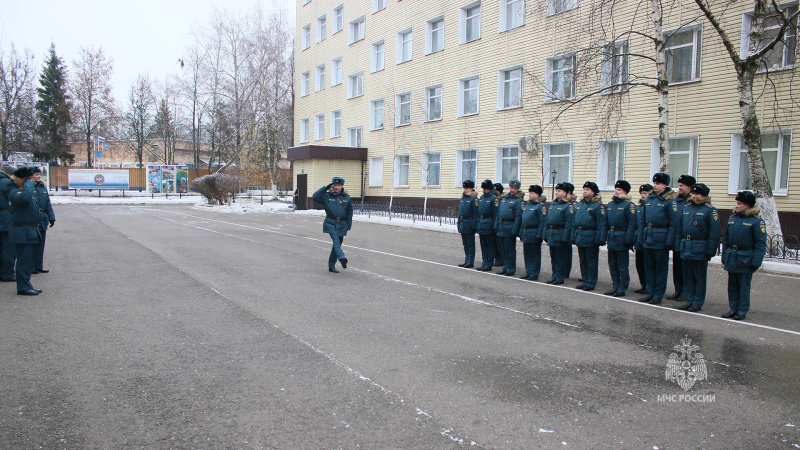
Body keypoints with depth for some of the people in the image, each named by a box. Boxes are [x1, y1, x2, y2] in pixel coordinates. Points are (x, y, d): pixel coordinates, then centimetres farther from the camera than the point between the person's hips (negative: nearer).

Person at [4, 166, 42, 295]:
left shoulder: (27, 189, 16)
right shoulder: (14, 192, -14)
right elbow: (24, 198, -37)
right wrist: (28, 183, -24)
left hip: (30, 231, 10)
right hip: (22, 232, -10)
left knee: (28, 261, 14)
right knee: (24, 260, -6)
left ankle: (26, 285, 22)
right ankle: (23, 287, -1)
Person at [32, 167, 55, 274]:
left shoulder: (43, 187, 13)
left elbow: (48, 204, 15)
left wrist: (51, 217, 10)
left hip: (42, 220, 6)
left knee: (40, 244, 11)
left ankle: (39, 266, 19)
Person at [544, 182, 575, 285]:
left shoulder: (568, 206, -10)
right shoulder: (553, 204, 14)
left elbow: (569, 224, -14)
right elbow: (547, 220, 17)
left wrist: (565, 238, -19)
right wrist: (546, 234, 13)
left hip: (560, 236, -7)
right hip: (551, 235, 7)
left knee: (560, 258, 1)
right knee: (553, 257, 13)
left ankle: (560, 278, 9)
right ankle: (555, 276, 22)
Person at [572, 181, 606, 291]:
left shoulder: (598, 206, -8)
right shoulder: (579, 204, 13)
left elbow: (601, 224, -12)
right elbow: (575, 222, 16)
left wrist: (600, 239, -17)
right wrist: (573, 236, 11)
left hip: (591, 237, -7)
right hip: (580, 236, 7)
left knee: (591, 262, 1)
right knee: (583, 261, 13)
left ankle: (591, 283, 9)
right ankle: (585, 281, 23)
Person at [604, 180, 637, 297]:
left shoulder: (629, 205, -8)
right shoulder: (610, 204, 12)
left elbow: (632, 224, -13)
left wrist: (628, 240, -18)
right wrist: (605, 236, 8)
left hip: (622, 239, -7)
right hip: (611, 238, 7)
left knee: (622, 266, 1)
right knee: (612, 265, 12)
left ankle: (622, 289, 10)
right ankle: (615, 287, 22)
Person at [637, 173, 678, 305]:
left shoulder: (670, 201, -8)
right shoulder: (648, 200, 10)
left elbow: (673, 223, -10)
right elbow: (642, 220, 14)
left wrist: (669, 242, -14)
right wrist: (641, 237, 8)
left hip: (661, 240, -6)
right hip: (648, 239, 6)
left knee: (661, 268, 4)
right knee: (649, 267, 12)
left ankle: (658, 295, 12)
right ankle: (650, 292, 22)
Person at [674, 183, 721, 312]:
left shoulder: (710, 210, -6)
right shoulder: (685, 207, 11)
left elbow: (715, 232, -9)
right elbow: (679, 228, 15)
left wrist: (710, 251, -13)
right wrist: (678, 245, 9)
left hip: (700, 249, -5)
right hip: (686, 247, 5)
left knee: (699, 277, 3)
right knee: (687, 276, 11)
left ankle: (698, 303, 11)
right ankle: (689, 300, 20)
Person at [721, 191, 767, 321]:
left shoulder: (756, 221, -9)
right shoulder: (732, 219, 8)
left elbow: (761, 244, -10)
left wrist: (755, 262, -14)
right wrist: (724, 256, 12)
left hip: (745, 260, -6)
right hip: (731, 258, 6)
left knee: (744, 285, 3)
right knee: (732, 285, 12)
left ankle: (742, 311, 13)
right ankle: (733, 309, 22)